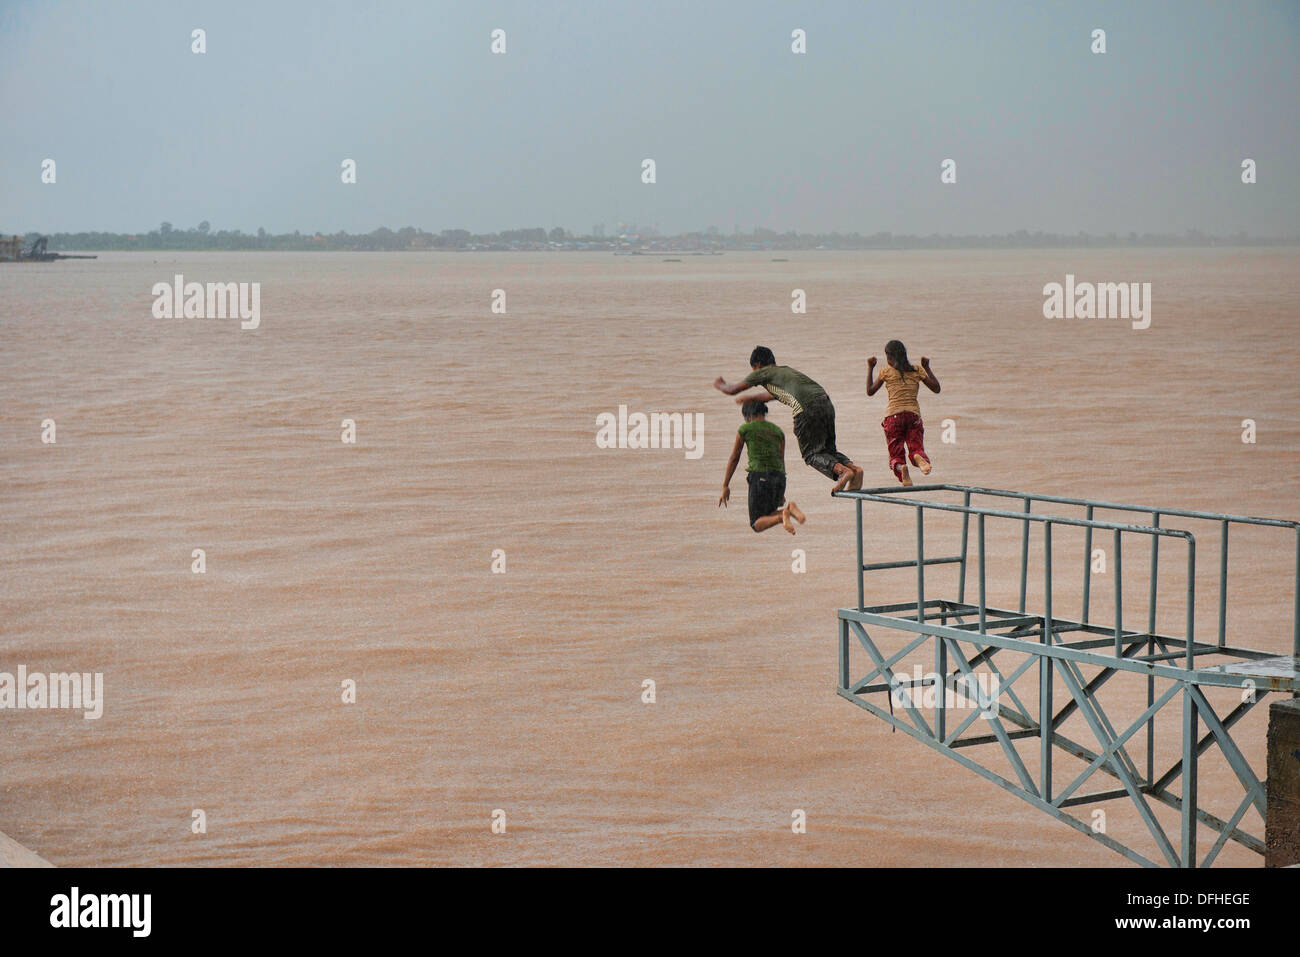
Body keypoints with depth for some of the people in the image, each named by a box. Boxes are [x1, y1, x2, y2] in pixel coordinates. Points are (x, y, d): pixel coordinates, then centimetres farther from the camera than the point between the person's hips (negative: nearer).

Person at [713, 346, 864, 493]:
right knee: (828, 450, 16)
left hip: (807, 408, -7)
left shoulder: (763, 372, 16)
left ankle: (843, 471, -22)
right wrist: (749, 398, 69)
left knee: (811, 454, 2)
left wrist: (719, 385, 47)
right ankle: (853, 467, -10)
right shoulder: (786, 370, 36)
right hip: (826, 403, 7)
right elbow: (771, 395, 56)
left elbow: (732, 390, 25)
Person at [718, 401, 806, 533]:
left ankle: (782, 516, -27)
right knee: (767, 517, 23)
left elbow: (734, 459, 8)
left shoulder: (744, 429, 4)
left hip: (759, 478, -4)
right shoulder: (778, 431, 15)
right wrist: (781, 493, 22)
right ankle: (789, 508, -10)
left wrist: (725, 486, 14)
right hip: (779, 478, 4)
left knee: (757, 525, 6)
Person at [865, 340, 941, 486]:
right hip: (913, 414, 1)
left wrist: (870, 368, 20)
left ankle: (901, 468, -34)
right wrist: (927, 368, 26)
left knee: (896, 455, 3)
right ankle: (919, 458, -36)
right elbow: (936, 388, 17)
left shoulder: (887, 371, 4)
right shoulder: (917, 371, 10)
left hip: (893, 416, -1)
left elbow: (870, 391, 12)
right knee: (916, 448, 2)